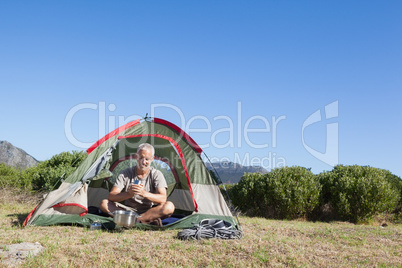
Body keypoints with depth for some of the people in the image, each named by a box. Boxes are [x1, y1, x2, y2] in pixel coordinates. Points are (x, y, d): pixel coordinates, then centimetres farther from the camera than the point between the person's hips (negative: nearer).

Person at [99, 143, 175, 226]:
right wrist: (128, 194, -34)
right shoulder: (125, 174, -2)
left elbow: (163, 199, -18)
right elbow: (111, 196, -13)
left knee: (169, 206, -30)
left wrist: (144, 193, -36)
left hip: (150, 211, -1)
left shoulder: (156, 175, -4)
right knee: (104, 203, -23)